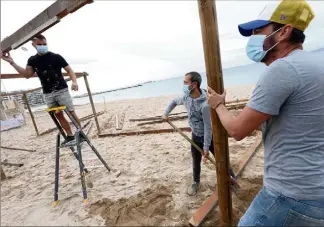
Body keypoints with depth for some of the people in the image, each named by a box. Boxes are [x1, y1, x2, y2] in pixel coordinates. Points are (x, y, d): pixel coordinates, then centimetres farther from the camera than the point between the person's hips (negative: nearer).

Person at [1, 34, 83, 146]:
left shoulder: (56, 57, -5)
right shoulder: (32, 60, 9)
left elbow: (69, 70, -6)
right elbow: (27, 74, 7)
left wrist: (74, 82, -25)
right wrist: (11, 62, 1)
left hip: (61, 90, -5)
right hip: (48, 94, 5)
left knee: (71, 113, -6)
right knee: (58, 115, 7)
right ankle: (70, 136, 16)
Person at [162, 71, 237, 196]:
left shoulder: (205, 104, -32)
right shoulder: (186, 97, -12)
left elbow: (208, 127, -26)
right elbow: (174, 101, 13)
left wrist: (206, 147, -20)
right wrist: (166, 113, 9)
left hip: (209, 136, -5)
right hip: (196, 136, 5)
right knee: (196, 162, 18)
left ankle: (232, 177, 39)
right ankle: (196, 182, 41)